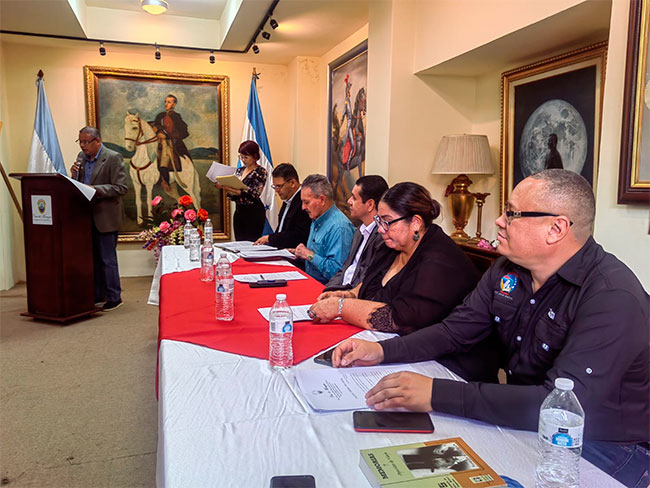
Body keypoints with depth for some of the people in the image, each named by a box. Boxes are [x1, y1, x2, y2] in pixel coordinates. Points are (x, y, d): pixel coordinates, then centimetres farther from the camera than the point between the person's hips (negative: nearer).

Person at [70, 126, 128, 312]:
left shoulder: (113, 158, -11)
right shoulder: (81, 157, 11)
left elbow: (121, 188, -17)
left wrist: (95, 189, -26)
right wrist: (75, 175, -4)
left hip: (105, 217, -7)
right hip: (87, 216, 7)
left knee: (108, 259, -1)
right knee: (93, 258, 14)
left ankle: (114, 297, 11)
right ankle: (98, 295, 26)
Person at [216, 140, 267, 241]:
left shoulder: (260, 172, -7)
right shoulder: (239, 170, 12)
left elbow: (253, 195, -18)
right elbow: (232, 195, 13)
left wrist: (235, 191, -28)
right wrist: (224, 187, -6)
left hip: (254, 213, -6)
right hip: (239, 212, 7)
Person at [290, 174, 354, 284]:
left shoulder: (339, 227, -19)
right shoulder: (316, 221, 14)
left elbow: (337, 270, -23)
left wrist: (310, 255, -16)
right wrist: (301, 254, 9)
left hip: (324, 286, -9)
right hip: (309, 281, 9)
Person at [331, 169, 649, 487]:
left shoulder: (614, 297, -26)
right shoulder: (507, 269, -2)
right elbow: (456, 330, 5)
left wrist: (437, 395, -38)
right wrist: (382, 351, -11)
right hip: (524, 424, 6)